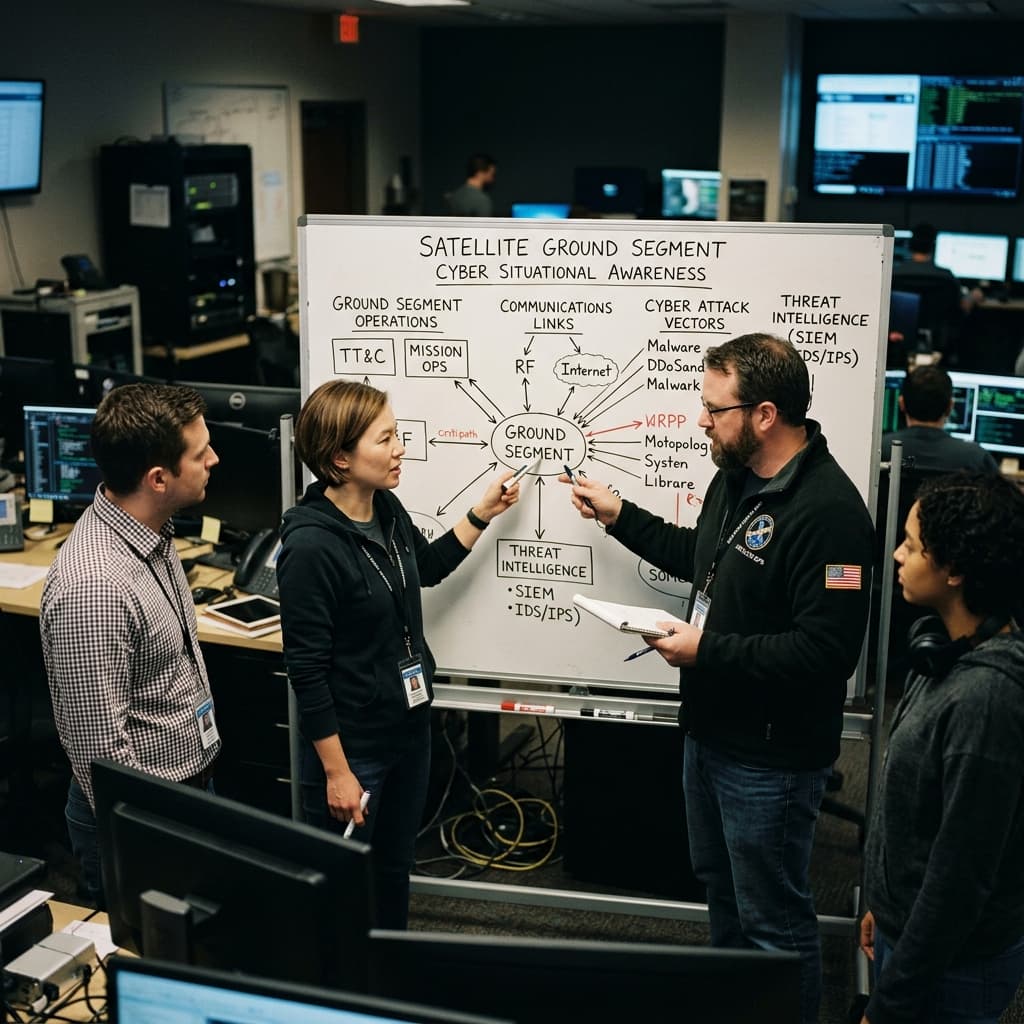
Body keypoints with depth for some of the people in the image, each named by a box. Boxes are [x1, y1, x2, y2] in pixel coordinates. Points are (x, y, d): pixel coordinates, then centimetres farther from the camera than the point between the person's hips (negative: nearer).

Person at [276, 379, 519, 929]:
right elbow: (307, 670, -22)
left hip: (410, 727, 8)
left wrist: (482, 513, 15)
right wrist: (336, 772, -19)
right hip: (352, 744, -8)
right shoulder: (310, 546, -25)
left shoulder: (387, 509, -1)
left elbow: (428, 567, 22)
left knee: (394, 869, 25)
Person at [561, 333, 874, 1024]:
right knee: (720, 886, 27)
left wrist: (709, 650, -26)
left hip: (771, 756, -10)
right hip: (711, 731, 10)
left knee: (774, 918, 6)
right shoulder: (736, 477, 4)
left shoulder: (827, 511, -28)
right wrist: (619, 516, 17)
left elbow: (827, 651, -32)